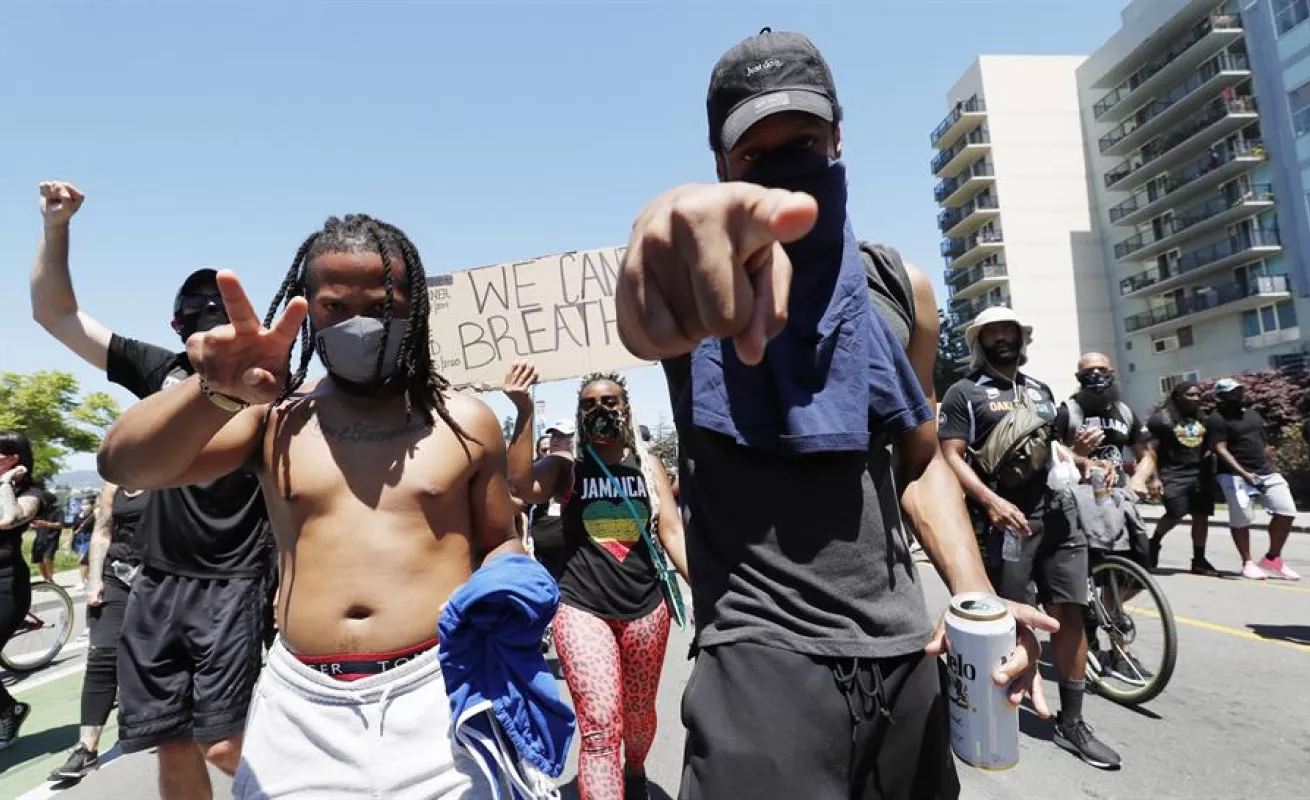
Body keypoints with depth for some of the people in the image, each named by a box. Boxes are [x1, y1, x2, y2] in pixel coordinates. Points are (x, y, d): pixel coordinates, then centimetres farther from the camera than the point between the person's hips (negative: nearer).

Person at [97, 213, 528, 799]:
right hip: (301, 703, 2)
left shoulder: (465, 421, 1)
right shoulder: (278, 415, 4)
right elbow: (124, 466, -7)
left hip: (435, 691, -1)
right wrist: (216, 392, -25)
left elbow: (501, 545, 8)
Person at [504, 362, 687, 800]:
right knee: (600, 726, -12)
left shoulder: (648, 465, 4)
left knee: (638, 713, 21)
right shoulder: (565, 468, -1)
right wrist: (525, 413, -27)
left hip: (645, 605, 3)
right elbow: (521, 486, -22)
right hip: (582, 607, -2)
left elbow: (672, 530, 0)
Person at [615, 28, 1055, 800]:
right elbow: (646, 326, -33)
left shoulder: (901, 291, 6)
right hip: (760, 658, -4)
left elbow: (920, 458, 15)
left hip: (904, 653, 5)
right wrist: (673, 225, -57)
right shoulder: (699, 277, -7)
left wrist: (977, 597, 1)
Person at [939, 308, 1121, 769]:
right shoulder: (964, 393, -1)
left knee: (1070, 614, 7)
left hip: (1059, 517, 6)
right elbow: (950, 457, -10)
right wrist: (991, 500, -23)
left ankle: (1071, 723, 21)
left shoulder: (1041, 390, 19)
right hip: (1005, 522, -6)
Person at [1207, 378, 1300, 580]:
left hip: (1266, 473, 7)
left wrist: (1266, 467, 16)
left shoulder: (1254, 414, 16)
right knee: (1241, 520, -3)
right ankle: (1247, 563, 13)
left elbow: (1264, 443, 24)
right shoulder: (1217, 419, -9)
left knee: (1286, 512, 1)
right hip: (1235, 476, -7)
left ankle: (1272, 559, 16)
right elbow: (1220, 450, -17)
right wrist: (1243, 473, -25)